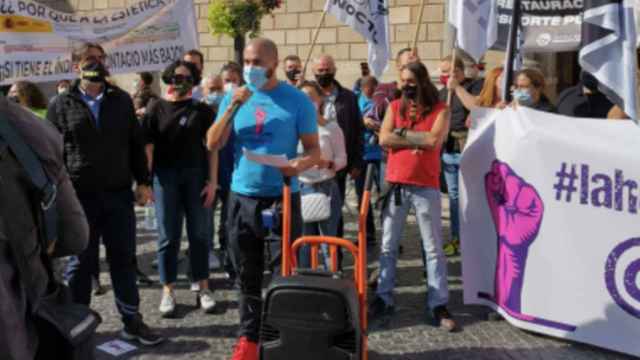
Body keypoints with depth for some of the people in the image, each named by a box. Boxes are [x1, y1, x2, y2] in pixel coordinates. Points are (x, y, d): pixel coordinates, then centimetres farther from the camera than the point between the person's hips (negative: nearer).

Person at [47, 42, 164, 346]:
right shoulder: (62, 106, 0)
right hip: (80, 196, -2)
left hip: (119, 193, 2)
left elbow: (136, 143, 10)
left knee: (123, 258, 8)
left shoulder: (121, 100, 8)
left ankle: (132, 321, 19)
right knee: (81, 261, 8)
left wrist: (143, 181, 5)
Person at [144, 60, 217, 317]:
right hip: (165, 177, 0)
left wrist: (212, 180, -5)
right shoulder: (157, 110, 3)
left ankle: (203, 287, 16)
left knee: (199, 234, 5)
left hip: (196, 175, 0)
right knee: (168, 236, 5)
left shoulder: (202, 110, 4)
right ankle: (168, 290, 15)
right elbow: (148, 148, 0)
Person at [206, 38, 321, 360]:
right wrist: (231, 109, -12)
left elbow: (314, 149, -3)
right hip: (242, 198, 3)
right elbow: (213, 144, 0)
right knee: (247, 275, 10)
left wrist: (300, 164, -25)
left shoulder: (297, 100, -3)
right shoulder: (234, 97, 6)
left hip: (282, 198, -3)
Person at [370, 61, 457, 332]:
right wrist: (418, 139, -9)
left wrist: (403, 132, -8)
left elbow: (434, 140, -17)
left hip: (426, 187, -3)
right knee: (388, 246, 9)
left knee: (433, 248, 4)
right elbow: (384, 139, -5)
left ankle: (438, 305, 11)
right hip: (395, 184, 3)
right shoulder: (394, 106, 9)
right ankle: (384, 299, 20)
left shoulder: (440, 110, 0)